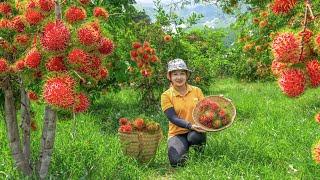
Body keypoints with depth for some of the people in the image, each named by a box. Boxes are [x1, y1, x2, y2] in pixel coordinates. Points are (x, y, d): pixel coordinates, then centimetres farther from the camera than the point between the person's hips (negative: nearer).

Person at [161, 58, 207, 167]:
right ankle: (184, 151, 8)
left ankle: (200, 151, 0)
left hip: (196, 131, 2)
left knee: (194, 136, -35)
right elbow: (173, 118, -11)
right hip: (177, 134, -2)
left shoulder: (196, 91, 5)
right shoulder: (166, 95, -2)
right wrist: (190, 125, -28)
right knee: (176, 161, -28)